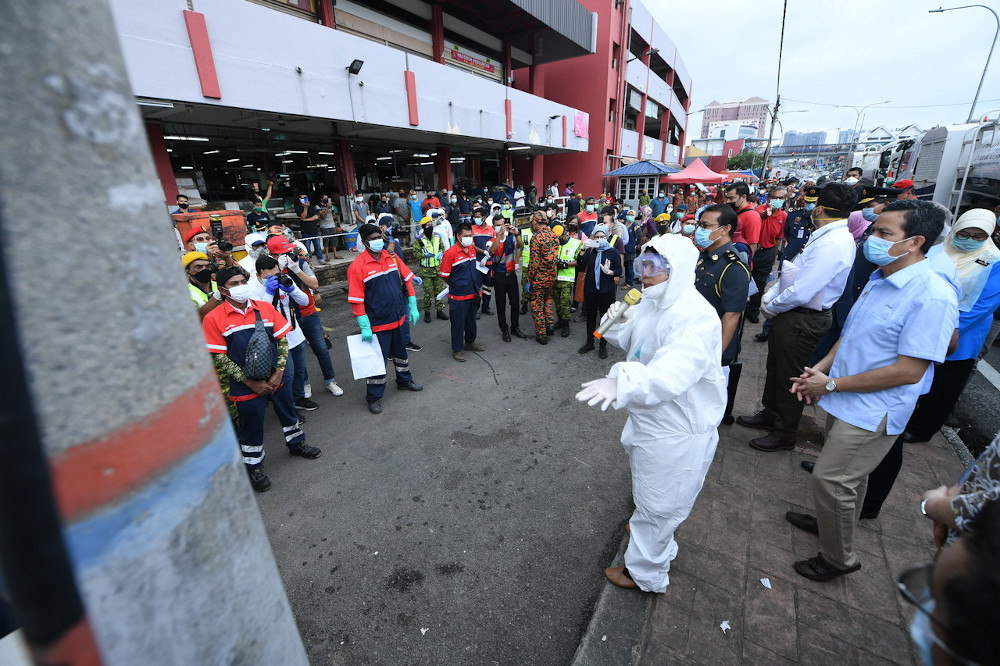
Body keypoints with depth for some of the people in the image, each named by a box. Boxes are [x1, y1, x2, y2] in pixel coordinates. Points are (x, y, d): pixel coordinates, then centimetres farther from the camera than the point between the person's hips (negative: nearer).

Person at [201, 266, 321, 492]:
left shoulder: (266, 307, -2)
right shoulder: (213, 318, -11)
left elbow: (282, 340, 1)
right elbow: (219, 358, -10)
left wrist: (278, 372, -8)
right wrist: (251, 382, -13)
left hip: (276, 378, 3)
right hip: (246, 385, -3)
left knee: (287, 412, 21)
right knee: (251, 425, 11)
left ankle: (296, 443, 47)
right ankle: (254, 467, 33)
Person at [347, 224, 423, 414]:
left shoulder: (391, 257, 0)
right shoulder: (357, 266, -16)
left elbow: (407, 279, 7)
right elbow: (356, 300, -16)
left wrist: (413, 306, 4)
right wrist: (364, 327, -17)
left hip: (398, 317, 6)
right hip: (378, 323, -6)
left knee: (400, 351, 23)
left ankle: (404, 381, 45)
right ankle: (374, 397, 22)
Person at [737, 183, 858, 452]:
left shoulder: (832, 244, -25)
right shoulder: (827, 236, 7)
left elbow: (800, 292, -28)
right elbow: (794, 271, 12)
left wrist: (771, 307, -13)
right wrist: (769, 295, 1)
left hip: (803, 320, -10)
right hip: (791, 314, 10)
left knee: (789, 378, 6)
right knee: (775, 367, 23)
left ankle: (784, 435, 25)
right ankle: (769, 414, 43)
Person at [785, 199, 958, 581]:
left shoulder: (932, 296, -22)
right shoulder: (881, 278, 5)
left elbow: (908, 372, -23)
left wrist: (832, 384, -18)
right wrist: (821, 368, 2)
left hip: (873, 410, -8)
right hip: (846, 400, 8)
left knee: (831, 478, 0)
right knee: (849, 473, 25)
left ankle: (838, 559, 22)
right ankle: (831, 524, 46)